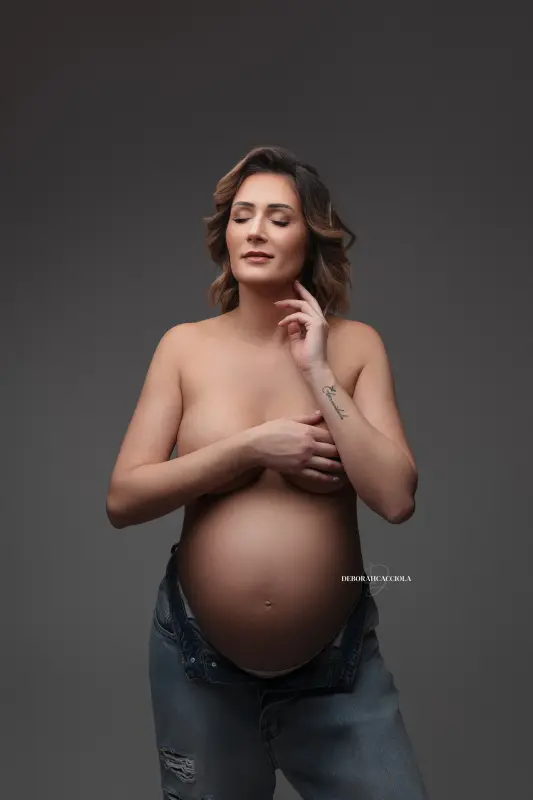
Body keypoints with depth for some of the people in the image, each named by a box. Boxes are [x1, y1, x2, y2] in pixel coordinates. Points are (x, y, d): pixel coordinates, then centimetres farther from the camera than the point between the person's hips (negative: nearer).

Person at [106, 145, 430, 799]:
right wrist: (255, 447, -17)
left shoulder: (357, 345, -4)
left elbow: (396, 499, -13)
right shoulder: (186, 346, -3)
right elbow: (123, 499, -9)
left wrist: (317, 371, -16)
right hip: (199, 661, 1)